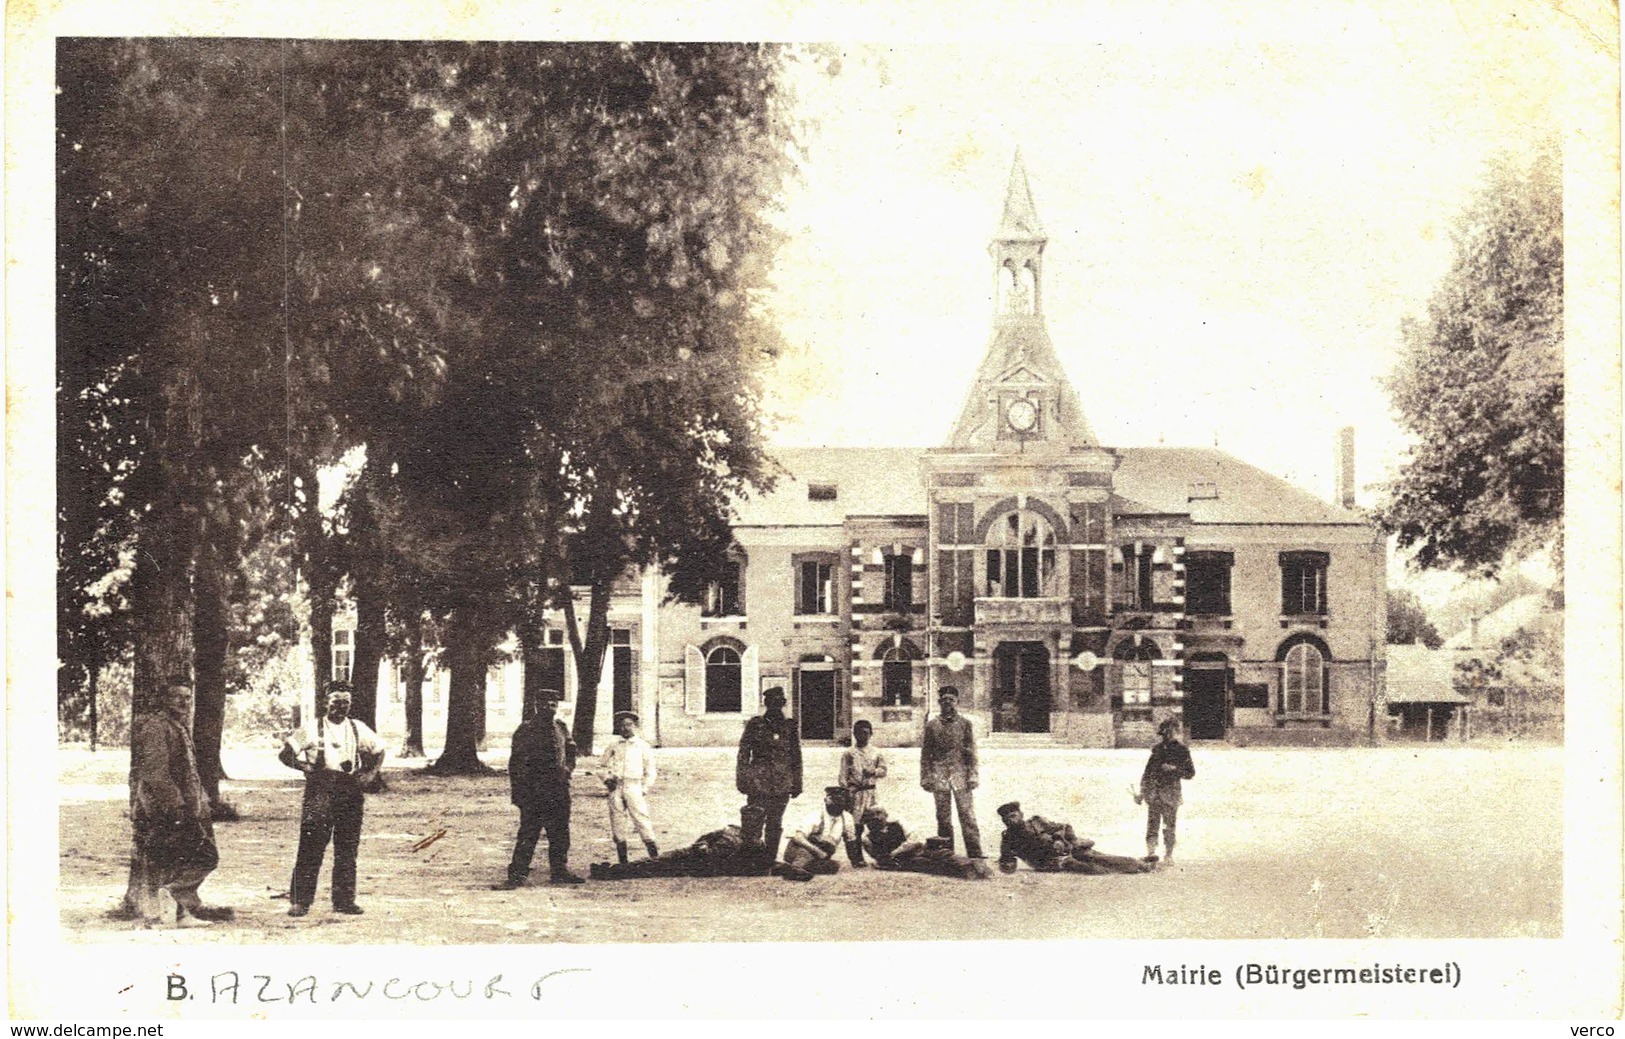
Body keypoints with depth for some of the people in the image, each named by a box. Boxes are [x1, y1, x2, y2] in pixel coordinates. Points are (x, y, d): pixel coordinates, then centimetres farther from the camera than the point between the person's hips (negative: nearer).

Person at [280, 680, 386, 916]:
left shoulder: (358, 729, 12)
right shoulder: (312, 729, 1)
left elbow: (379, 751, 26)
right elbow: (286, 754, 2)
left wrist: (370, 773, 10)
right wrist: (307, 767, -11)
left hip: (351, 793, 4)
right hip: (319, 793, -4)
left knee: (347, 850, 5)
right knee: (311, 848, -9)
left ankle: (344, 901, 11)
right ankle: (299, 901, -4)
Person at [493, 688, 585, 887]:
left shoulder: (561, 728, 10)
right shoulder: (526, 729, -9)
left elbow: (571, 750, 28)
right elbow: (517, 764, -11)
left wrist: (568, 767, 9)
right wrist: (519, 793, -15)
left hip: (559, 790, 6)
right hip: (534, 792, -6)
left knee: (560, 834, 13)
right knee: (528, 835, -6)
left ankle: (560, 871, 24)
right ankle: (517, 875, -3)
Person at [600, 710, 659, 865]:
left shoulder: (643, 745, 7)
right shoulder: (614, 744, 13)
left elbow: (650, 771, 9)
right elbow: (605, 764, 18)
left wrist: (644, 789, 1)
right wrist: (607, 778, 0)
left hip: (634, 786, -3)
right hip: (616, 787, 3)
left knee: (641, 817, -14)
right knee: (617, 823, 0)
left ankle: (655, 856, -11)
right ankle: (622, 861, 5)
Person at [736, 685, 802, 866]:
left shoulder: (790, 726, 9)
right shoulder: (755, 725, 2)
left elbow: (796, 757, 13)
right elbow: (743, 753, 2)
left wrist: (797, 783, 10)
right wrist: (742, 778, -5)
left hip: (782, 784, 3)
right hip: (758, 781, -3)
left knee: (775, 823, 7)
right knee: (755, 817, -17)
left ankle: (770, 861, 13)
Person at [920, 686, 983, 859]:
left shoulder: (964, 723, 5)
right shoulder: (932, 725, 7)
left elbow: (971, 752, 4)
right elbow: (925, 754, 9)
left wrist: (972, 775, -3)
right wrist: (926, 777, 3)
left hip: (960, 773, -1)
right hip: (939, 775, 1)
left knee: (967, 814, -7)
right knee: (943, 817, 4)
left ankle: (975, 851, -8)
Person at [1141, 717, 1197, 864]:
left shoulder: (1182, 750, 1)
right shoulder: (1158, 749, 11)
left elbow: (1191, 773, 2)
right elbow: (1147, 771, 15)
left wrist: (1174, 769, -13)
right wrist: (1142, 791, 11)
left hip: (1170, 792, -3)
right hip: (1154, 791, 3)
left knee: (1169, 825, -3)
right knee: (1152, 824, 0)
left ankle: (1168, 854, 3)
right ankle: (1150, 852, 1)